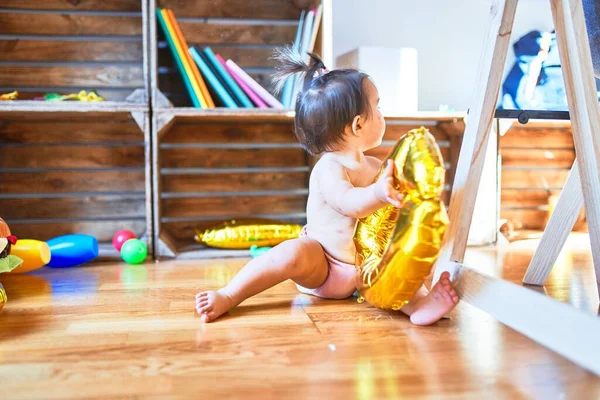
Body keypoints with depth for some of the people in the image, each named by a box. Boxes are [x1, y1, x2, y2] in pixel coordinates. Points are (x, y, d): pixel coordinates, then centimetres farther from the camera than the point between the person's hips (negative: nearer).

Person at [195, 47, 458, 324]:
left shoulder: (376, 167, 6)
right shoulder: (328, 169, -19)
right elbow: (348, 202, -37)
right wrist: (377, 194, -56)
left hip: (364, 267, 7)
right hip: (321, 264, -6)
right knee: (294, 253, -32)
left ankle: (419, 304, -42)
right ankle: (228, 296, -25)